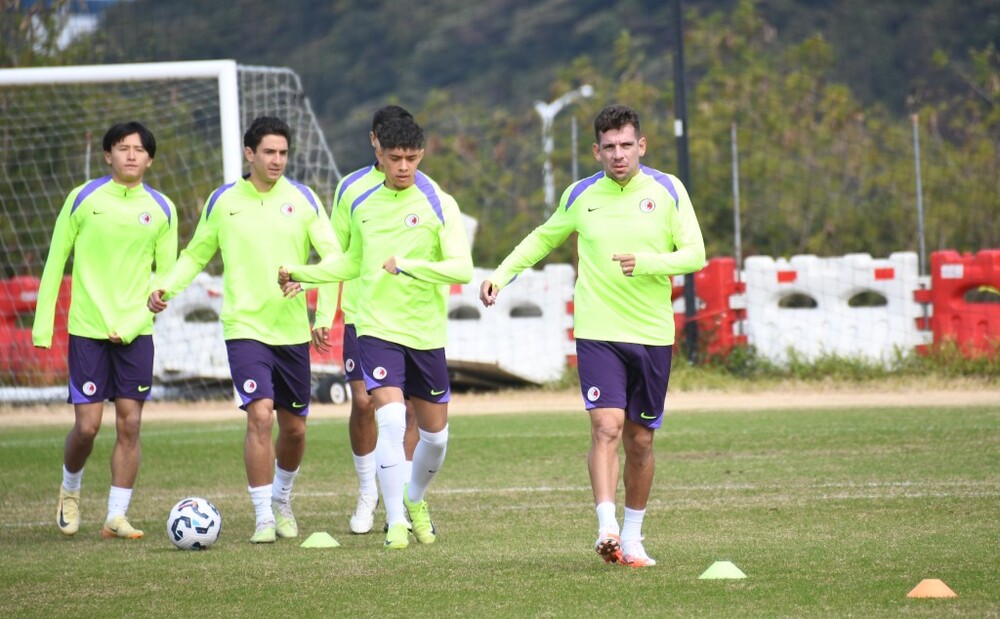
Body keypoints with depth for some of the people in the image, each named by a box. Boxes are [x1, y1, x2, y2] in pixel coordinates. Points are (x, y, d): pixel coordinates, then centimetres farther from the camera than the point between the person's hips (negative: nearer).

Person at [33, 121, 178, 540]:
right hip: (87, 330, -2)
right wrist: (42, 324, -1)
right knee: (88, 425, -5)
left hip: (135, 333, 2)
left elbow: (167, 274, 6)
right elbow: (56, 260, 3)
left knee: (129, 424, -1)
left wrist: (133, 324, -6)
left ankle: (116, 516, 6)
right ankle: (69, 490, 24)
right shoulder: (83, 199, -2)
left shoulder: (162, 210, 3)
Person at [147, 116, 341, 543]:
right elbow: (196, 254, 13)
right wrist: (166, 288, -3)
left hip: (292, 328, 2)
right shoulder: (222, 201, 2)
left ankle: (282, 500, 38)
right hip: (245, 327, -2)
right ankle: (264, 518, -11)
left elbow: (334, 255, -2)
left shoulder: (303, 199, 1)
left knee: (294, 426, 11)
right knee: (260, 415, -18)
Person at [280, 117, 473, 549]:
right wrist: (301, 274, 16)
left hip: (427, 334, 0)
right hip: (377, 329, 0)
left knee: (434, 433, 10)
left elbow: (462, 269, -15)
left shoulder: (438, 206, -5)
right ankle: (396, 522, -12)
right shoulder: (363, 206, 7)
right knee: (390, 419, -19)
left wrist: (408, 266, -27)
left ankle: (415, 500, 39)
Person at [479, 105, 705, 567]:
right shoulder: (580, 195, 4)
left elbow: (695, 254, -4)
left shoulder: (667, 190, 1)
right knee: (607, 427, -18)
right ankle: (607, 530, -26)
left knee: (641, 439, 8)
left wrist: (647, 262, -20)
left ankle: (633, 537, 21)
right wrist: (502, 273, 12)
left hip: (653, 336, 1)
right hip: (597, 333, -1)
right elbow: (544, 238, 22)